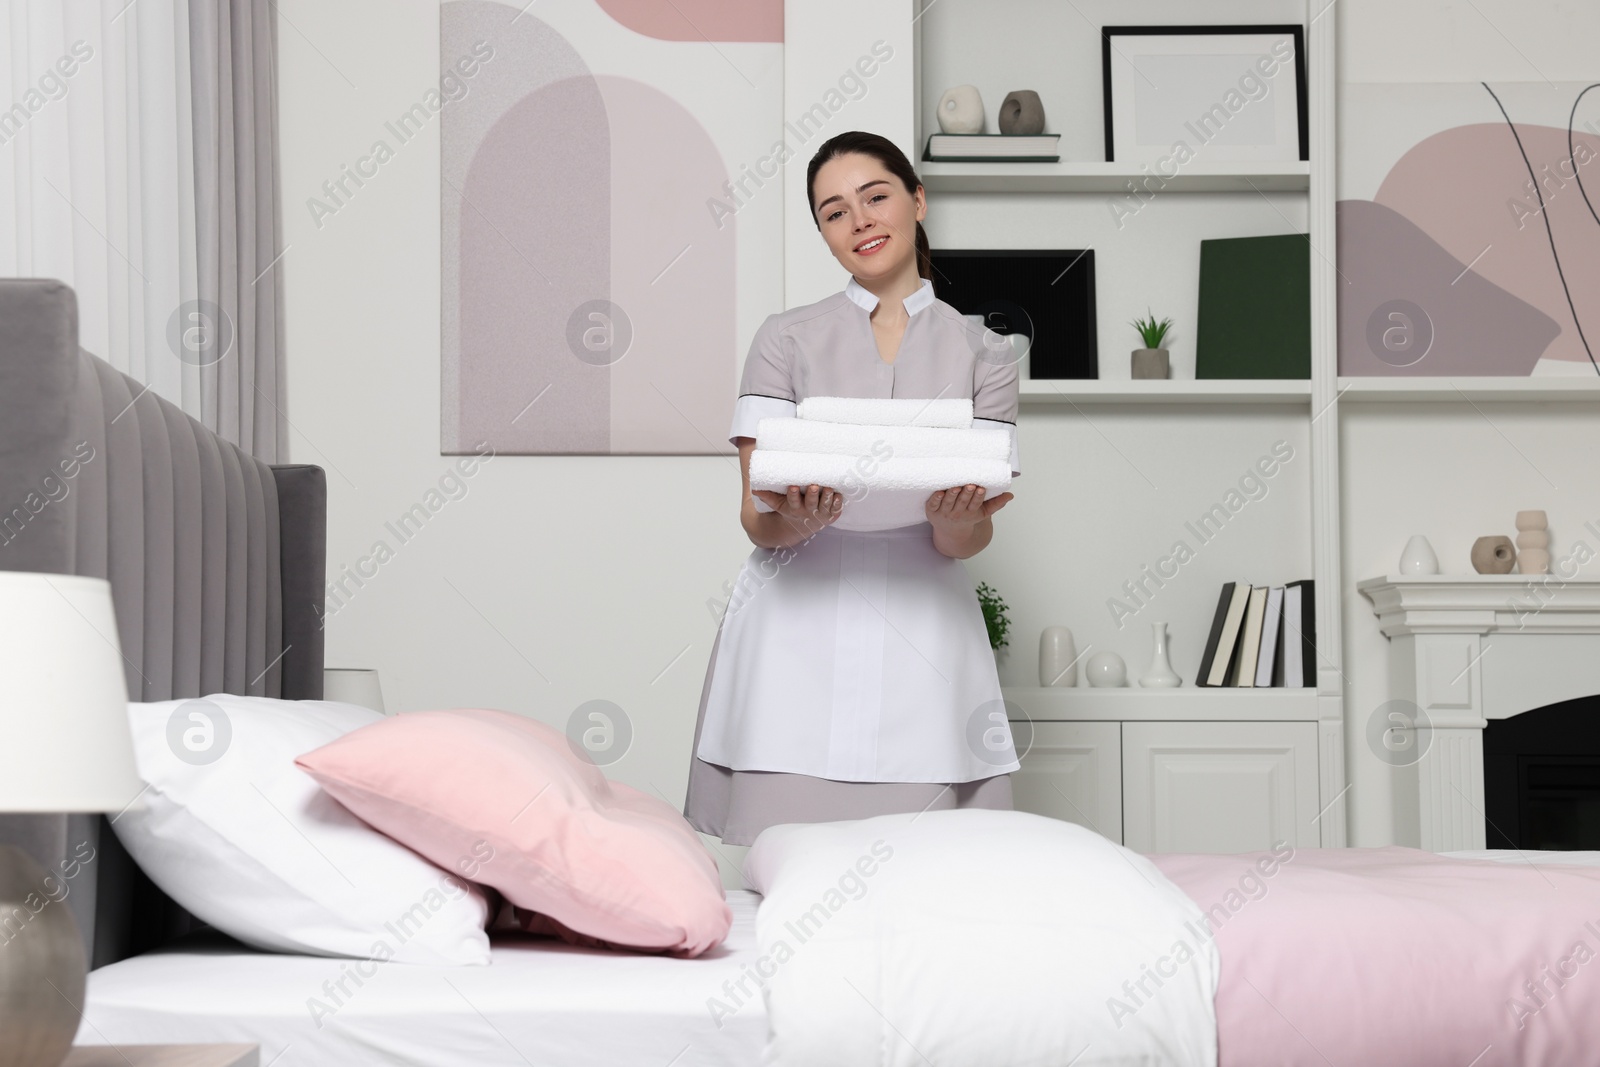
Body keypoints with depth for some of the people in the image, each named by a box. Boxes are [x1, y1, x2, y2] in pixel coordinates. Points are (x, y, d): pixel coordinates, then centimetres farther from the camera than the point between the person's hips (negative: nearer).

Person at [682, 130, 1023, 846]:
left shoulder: (982, 353, 11)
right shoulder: (787, 339, 10)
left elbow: (974, 537, 4)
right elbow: (755, 517, 2)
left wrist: (955, 524, -19)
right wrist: (794, 521, -20)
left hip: (922, 633, 1)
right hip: (799, 632, 0)